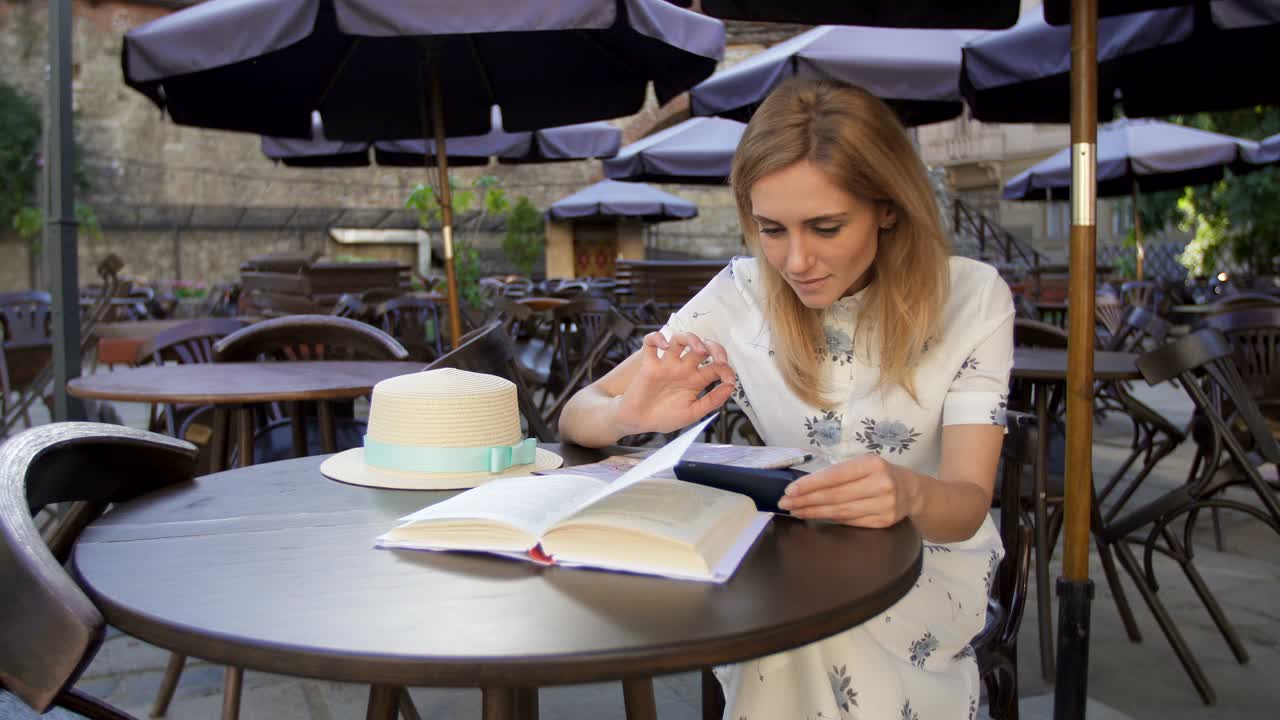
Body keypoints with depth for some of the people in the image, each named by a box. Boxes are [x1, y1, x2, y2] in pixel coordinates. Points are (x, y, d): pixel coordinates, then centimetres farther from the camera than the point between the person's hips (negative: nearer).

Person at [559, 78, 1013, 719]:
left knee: (810, 640, -29)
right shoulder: (742, 295, -10)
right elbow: (577, 415, -9)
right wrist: (631, 416, -33)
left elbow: (968, 503, -19)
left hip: (931, 563, -1)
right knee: (784, 652, -31)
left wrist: (910, 493, -44)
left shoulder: (971, 298, -13)